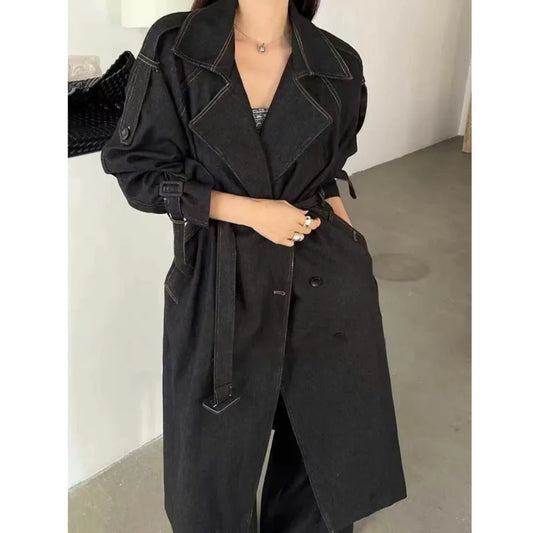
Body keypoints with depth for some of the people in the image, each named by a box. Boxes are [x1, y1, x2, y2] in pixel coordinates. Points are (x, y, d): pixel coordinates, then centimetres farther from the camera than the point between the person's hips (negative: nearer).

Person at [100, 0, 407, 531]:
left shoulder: (337, 64, 1)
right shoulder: (173, 46, -6)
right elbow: (138, 168, -6)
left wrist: (349, 251, 3)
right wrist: (250, 210, -14)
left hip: (325, 282, 3)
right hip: (219, 284, -2)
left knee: (334, 431, 19)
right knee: (214, 449, 15)